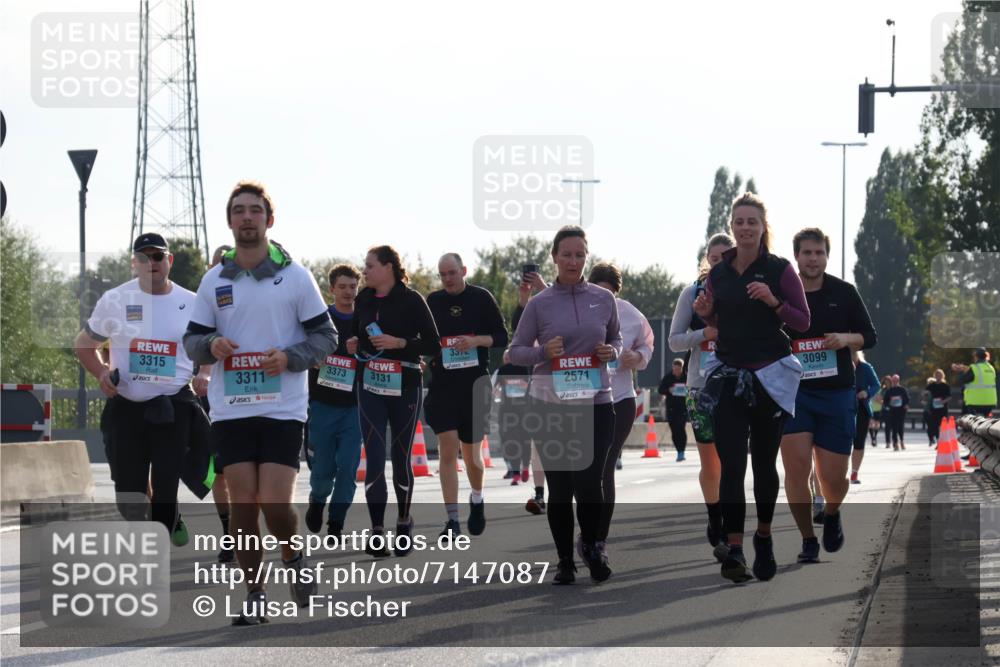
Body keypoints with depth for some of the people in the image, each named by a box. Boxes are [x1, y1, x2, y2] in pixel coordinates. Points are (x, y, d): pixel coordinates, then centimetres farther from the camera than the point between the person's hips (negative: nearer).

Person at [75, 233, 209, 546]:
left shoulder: (191, 304, 2)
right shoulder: (115, 300, 1)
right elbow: (83, 344, 14)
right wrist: (100, 371, -5)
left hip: (173, 409, -1)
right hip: (125, 408, 1)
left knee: (165, 490, -7)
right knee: (128, 494, 4)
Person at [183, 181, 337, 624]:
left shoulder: (295, 276, 1)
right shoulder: (214, 280, 8)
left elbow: (325, 336, 2)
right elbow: (191, 340, 12)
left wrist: (289, 358, -16)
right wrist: (210, 345, -12)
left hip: (283, 408, -3)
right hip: (230, 409, 3)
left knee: (275, 502, -11)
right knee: (242, 503, 0)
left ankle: (293, 559, 20)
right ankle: (254, 594, 11)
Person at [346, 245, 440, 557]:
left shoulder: (411, 300, -8)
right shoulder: (363, 300, 6)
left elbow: (433, 345, -9)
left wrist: (399, 343, -21)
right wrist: (353, 345, -1)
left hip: (405, 389, -3)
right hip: (371, 388, 3)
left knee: (401, 458, 6)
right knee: (374, 458, -7)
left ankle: (404, 523, 25)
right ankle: (377, 531, -7)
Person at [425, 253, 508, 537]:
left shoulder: (481, 298, 1)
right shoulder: (432, 301, 7)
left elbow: (502, 338, 2)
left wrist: (476, 340, -15)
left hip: (475, 385, -1)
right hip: (442, 385, 1)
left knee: (471, 453, 8)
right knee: (447, 450, -10)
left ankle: (477, 500, 37)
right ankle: (452, 519, -10)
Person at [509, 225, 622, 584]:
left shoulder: (604, 299, 6)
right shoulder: (539, 304, 2)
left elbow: (615, 338, 21)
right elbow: (516, 351, 7)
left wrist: (612, 351, -2)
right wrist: (544, 352, -13)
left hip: (595, 403, 0)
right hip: (551, 405, 0)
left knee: (589, 482, -9)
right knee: (559, 485, 2)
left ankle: (592, 545, 17)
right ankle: (565, 560, 15)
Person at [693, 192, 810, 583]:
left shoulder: (780, 270, -4)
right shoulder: (719, 273, 8)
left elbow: (803, 322, -3)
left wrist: (774, 302, -19)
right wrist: (705, 313, -1)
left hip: (770, 376, -2)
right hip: (728, 376, 2)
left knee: (764, 463, 8)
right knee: (731, 466, -9)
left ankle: (764, 537, 29)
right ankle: (734, 550, -15)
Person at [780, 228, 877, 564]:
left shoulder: (844, 293, 2)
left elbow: (870, 336, 7)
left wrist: (846, 339, -12)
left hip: (837, 394, 0)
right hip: (793, 393, 0)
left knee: (833, 478, 1)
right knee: (796, 467, -14)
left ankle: (831, 514, 36)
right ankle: (808, 540, 2)